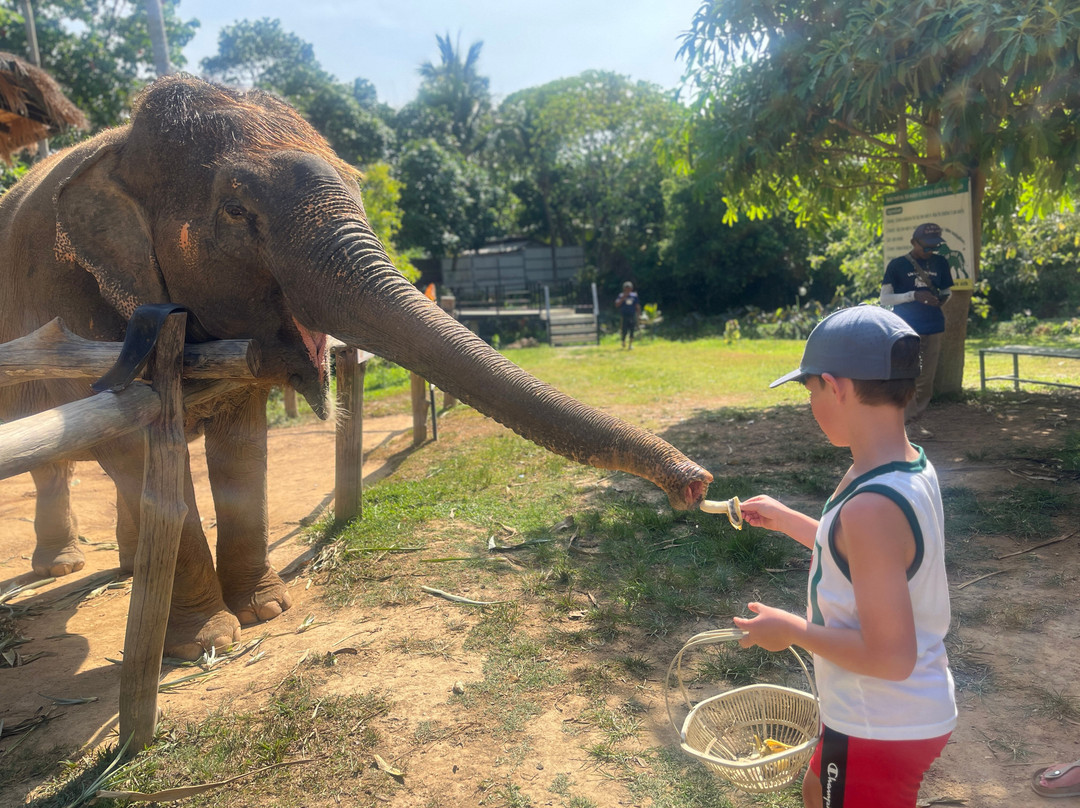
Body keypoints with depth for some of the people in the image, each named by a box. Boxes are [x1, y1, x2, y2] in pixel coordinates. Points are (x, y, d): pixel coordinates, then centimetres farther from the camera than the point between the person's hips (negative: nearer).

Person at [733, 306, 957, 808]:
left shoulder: (872, 506, -33)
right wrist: (785, 519, 18)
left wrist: (792, 630, -18)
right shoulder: (912, 469, -3)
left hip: (883, 730, -9)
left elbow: (890, 656, -31)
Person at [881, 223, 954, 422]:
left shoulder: (940, 262, 8)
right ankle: (907, 421, -1)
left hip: (933, 328, 4)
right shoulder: (897, 265, -4)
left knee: (927, 378, 6)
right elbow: (884, 298, -5)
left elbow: (946, 291, 17)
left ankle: (916, 415, 17)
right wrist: (914, 295, -20)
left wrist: (942, 299, -7)